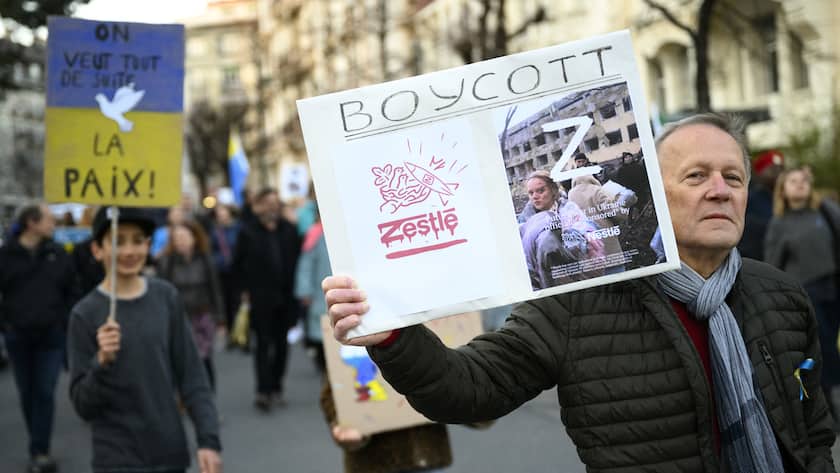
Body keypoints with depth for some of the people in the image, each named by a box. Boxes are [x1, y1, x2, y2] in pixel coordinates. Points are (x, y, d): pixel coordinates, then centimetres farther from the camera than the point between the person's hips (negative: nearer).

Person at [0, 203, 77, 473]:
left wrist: (65, 322, -1)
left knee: (45, 393, -5)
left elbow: (71, 293, 6)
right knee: (27, 394, 10)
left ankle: (40, 451, -1)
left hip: (51, 336, 0)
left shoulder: (58, 255, 2)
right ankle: (39, 449, 24)